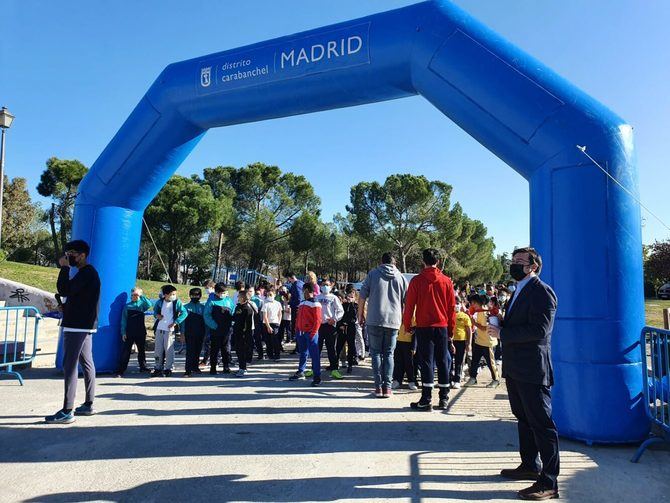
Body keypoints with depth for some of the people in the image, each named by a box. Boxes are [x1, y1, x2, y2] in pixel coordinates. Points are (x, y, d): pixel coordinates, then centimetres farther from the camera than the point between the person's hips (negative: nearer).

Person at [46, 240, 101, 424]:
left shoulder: (86, 273, -14)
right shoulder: (88, 273, 19)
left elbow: (64, 290, -20)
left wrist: (64, 268, -12)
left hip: (77, 326, -11)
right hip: (86, 325, 11)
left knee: (69, 366, -10)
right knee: (86, 364, 11)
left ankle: (67, 411, -9)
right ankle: (88, 405, 17)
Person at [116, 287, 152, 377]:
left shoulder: (142, 305, 5)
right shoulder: (127, 306, 4)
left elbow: (149, 305, -18)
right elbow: (123, 320, 3)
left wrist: (141, 296, -19)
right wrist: (123, 332, -3)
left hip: (140, 332, 1)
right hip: (129, 332, -1)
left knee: (141, 349, 14)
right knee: (126, 351, -5)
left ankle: (143, 366, 28)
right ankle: (121, 370, -4)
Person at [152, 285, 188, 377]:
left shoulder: (177, 302, -7)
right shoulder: (160, 302, 4)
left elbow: (184, 313, -9)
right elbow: (155, 310, 24)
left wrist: (175, 322, -15)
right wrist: (157, 315, 2)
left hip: (170, 330, -4)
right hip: (159, 328, 4)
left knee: (168, 350, -2)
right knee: (158, 349, 9)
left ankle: (168, 369, 7)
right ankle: (158, 368, 19)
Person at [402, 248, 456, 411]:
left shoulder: (417, 280, -5)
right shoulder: (446, 281, 3)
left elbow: (409, 305, -3)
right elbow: (452, 308, 6)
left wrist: (407, 325, 10)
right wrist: (451, 330, 14)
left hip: (423, 327, -2)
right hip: (442, 327, 3)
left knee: (426, 362, 0)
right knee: (443, 362, 10)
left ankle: (426, 400, 1)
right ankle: (443, 399, 16)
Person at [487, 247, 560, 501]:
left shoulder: (542, 292, -14)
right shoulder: (519, 291, 17)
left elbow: (539, 330, -24)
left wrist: (502, 333, -20)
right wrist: (498, 326, 5)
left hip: (532, 371, -10)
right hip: (515, 369, 10)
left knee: (541, 424, -3)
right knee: (523, 419, 20)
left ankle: (549, 482, 5)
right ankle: (530, 466, 35)